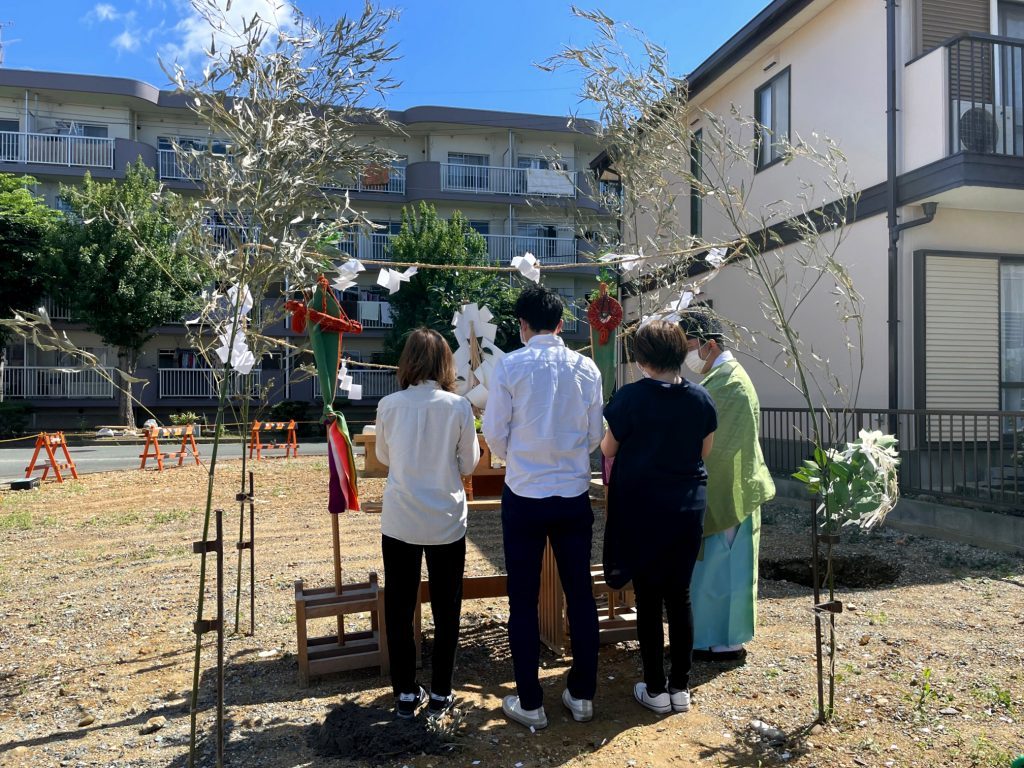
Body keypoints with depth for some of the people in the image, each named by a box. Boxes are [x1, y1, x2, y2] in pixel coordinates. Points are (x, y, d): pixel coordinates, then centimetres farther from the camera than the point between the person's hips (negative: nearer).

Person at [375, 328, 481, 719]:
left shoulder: (389, 405, -6)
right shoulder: (458, 407, -10)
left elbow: (384, 458, 9)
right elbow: (468, 464, 0)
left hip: (399, 522, 1)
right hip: (445, 523, -1)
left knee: (399, 608, 14)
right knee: (445, 609, 14)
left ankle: (406, 693, 24)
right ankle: (440, 694, 23)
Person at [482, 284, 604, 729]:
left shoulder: (510, 366, -9)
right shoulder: (586, 368, -2)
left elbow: (495, 433, -6)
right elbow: (594, 435, 3)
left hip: (524, 496, -2)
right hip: (574, 495, 3)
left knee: (524, 601, 9)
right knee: (580, 595, 14)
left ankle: (530, 704, 19)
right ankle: (582, 695, 26)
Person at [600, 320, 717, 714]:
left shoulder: (630, 397, -15)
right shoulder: (701, 398, -3)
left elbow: (608, 449, -4)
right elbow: (705, 450, 9)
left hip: (641, 509, -3)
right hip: (687, 508, 4)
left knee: (648, 598, 8)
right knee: (680, 596, 14)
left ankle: (656, 689, 18)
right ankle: (681, 687, 23)